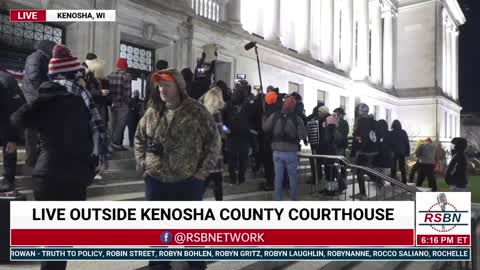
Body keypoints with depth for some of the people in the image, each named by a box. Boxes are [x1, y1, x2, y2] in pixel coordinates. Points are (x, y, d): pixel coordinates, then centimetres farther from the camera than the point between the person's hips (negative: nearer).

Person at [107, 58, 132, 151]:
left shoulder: (110, 76, 7)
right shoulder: (126, 76, -10)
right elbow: (127, 92, -15)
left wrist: (110, 101, 13)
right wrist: (128, 101, -2)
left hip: (112, 104, 6)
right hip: (123, 104, -6)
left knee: (114, 124, 12)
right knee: (121, 124, -2)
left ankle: (116, 143, 18)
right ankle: (115, 142, -8)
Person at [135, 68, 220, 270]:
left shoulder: (197, 111, -7)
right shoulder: (152, 112, 5)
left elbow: (213, 141, -4)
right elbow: (139, 138, 18)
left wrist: (203, 171, -7)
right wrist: (142, 164, 7)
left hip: (188, 182, -3)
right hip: (155, 180, 4)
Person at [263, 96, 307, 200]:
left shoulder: (275, 116, -2)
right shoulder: (297, 118, -9)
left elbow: (265, 128, 5)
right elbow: (303, 136, -10)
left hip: (277, 151, 2)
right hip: (291, 152, -2)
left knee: (278, 176, 8)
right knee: (293, 176, 10)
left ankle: (278, 198, 13)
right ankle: (294, 198, 18)